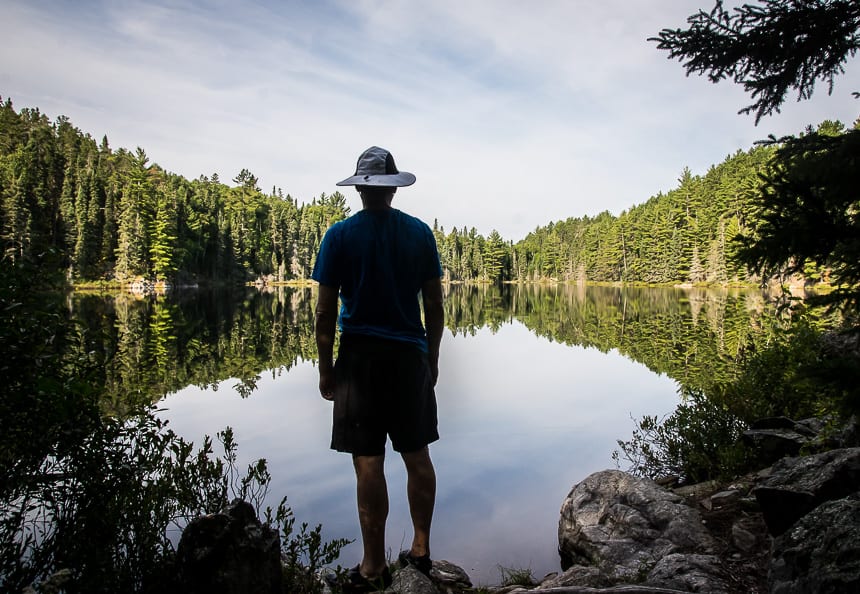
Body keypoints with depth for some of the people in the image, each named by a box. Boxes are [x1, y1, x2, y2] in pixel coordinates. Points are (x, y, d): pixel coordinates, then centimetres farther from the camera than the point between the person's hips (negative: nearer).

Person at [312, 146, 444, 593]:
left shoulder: (340, 235, -3)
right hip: (411, 355, 3)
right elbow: (435, 306, 5)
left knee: (368, 462, 1)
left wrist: (326, 368, 3)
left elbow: (326, 311, -5)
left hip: (360, 357, -3)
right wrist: (432, 360, 13)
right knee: (417, 455, 12)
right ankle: (421, 550, 23)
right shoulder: (420, 233, 4)